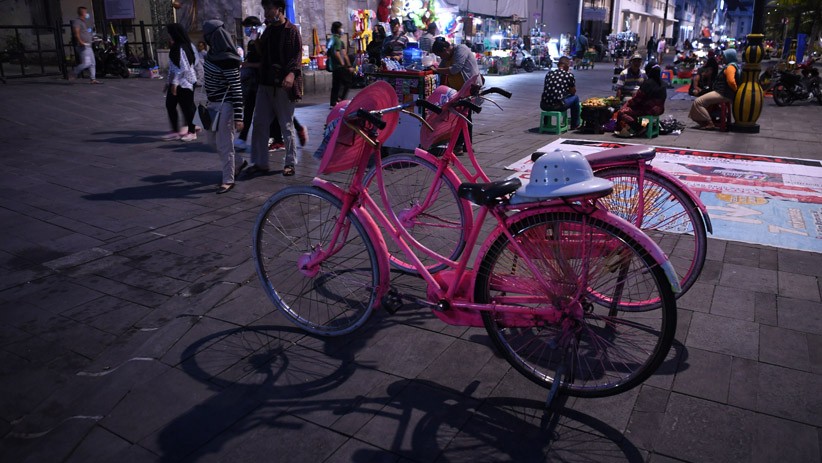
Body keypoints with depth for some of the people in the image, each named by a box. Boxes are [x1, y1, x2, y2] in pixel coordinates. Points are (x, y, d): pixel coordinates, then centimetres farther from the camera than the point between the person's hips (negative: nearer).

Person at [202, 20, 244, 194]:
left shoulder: (227, 61, -21)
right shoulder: (212, 54, 5)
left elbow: (237, 90, -21)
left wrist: (238, 117, -23)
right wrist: (208, 101, 25)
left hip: (225, 106, -9)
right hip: (213, 104, 9)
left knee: (224, 143, -1)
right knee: (214, 140, 19)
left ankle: (228, 180, 11)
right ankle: (238, 163, 36)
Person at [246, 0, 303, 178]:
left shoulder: (292, 30, -4)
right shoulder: (267, 31, 17)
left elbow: (297, 55, -14)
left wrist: (292, 73, -29)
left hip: (283, 85, -7)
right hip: (266, 83, 7)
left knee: (286, 126, 1)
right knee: (259, 123, 4)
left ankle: (290, 164, 12)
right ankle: (260, 163, 12)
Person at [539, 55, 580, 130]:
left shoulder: (549, 74, 11)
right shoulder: (569, 75, -1)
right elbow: (573, 92, 10)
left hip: (544, 106, 5)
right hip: (557, 106, -5)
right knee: (575, 98, 20)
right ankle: (575, 125, 29)